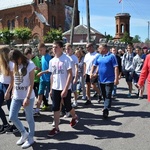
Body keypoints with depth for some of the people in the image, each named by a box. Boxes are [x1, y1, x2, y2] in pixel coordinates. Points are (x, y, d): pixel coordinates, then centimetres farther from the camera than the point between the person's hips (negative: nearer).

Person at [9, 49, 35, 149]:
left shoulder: (29, 65, -12)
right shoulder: (15, 66, 7)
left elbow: (31, 83, -15)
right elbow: (14, 80, 14)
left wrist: (27, 98, -20)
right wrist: (13, 93, 11)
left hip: (28, 96, -6)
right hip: (16, 96, 6)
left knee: (29, 118, 6)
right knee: (12, 117, 4)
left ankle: (30, 138, 24)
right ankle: (24, 134, 25)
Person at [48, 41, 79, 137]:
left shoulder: (66, 59, -13)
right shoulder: (52, 61, 5)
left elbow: (70, 75, -17)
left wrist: (65, 89, -21)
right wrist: (51, 89, 12)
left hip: (65, 88, -5)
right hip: (55, 88, 5)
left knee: (68, 107, 9)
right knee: (55, 108, 5)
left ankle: (75, 117, 40)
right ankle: (56, 128, 14)